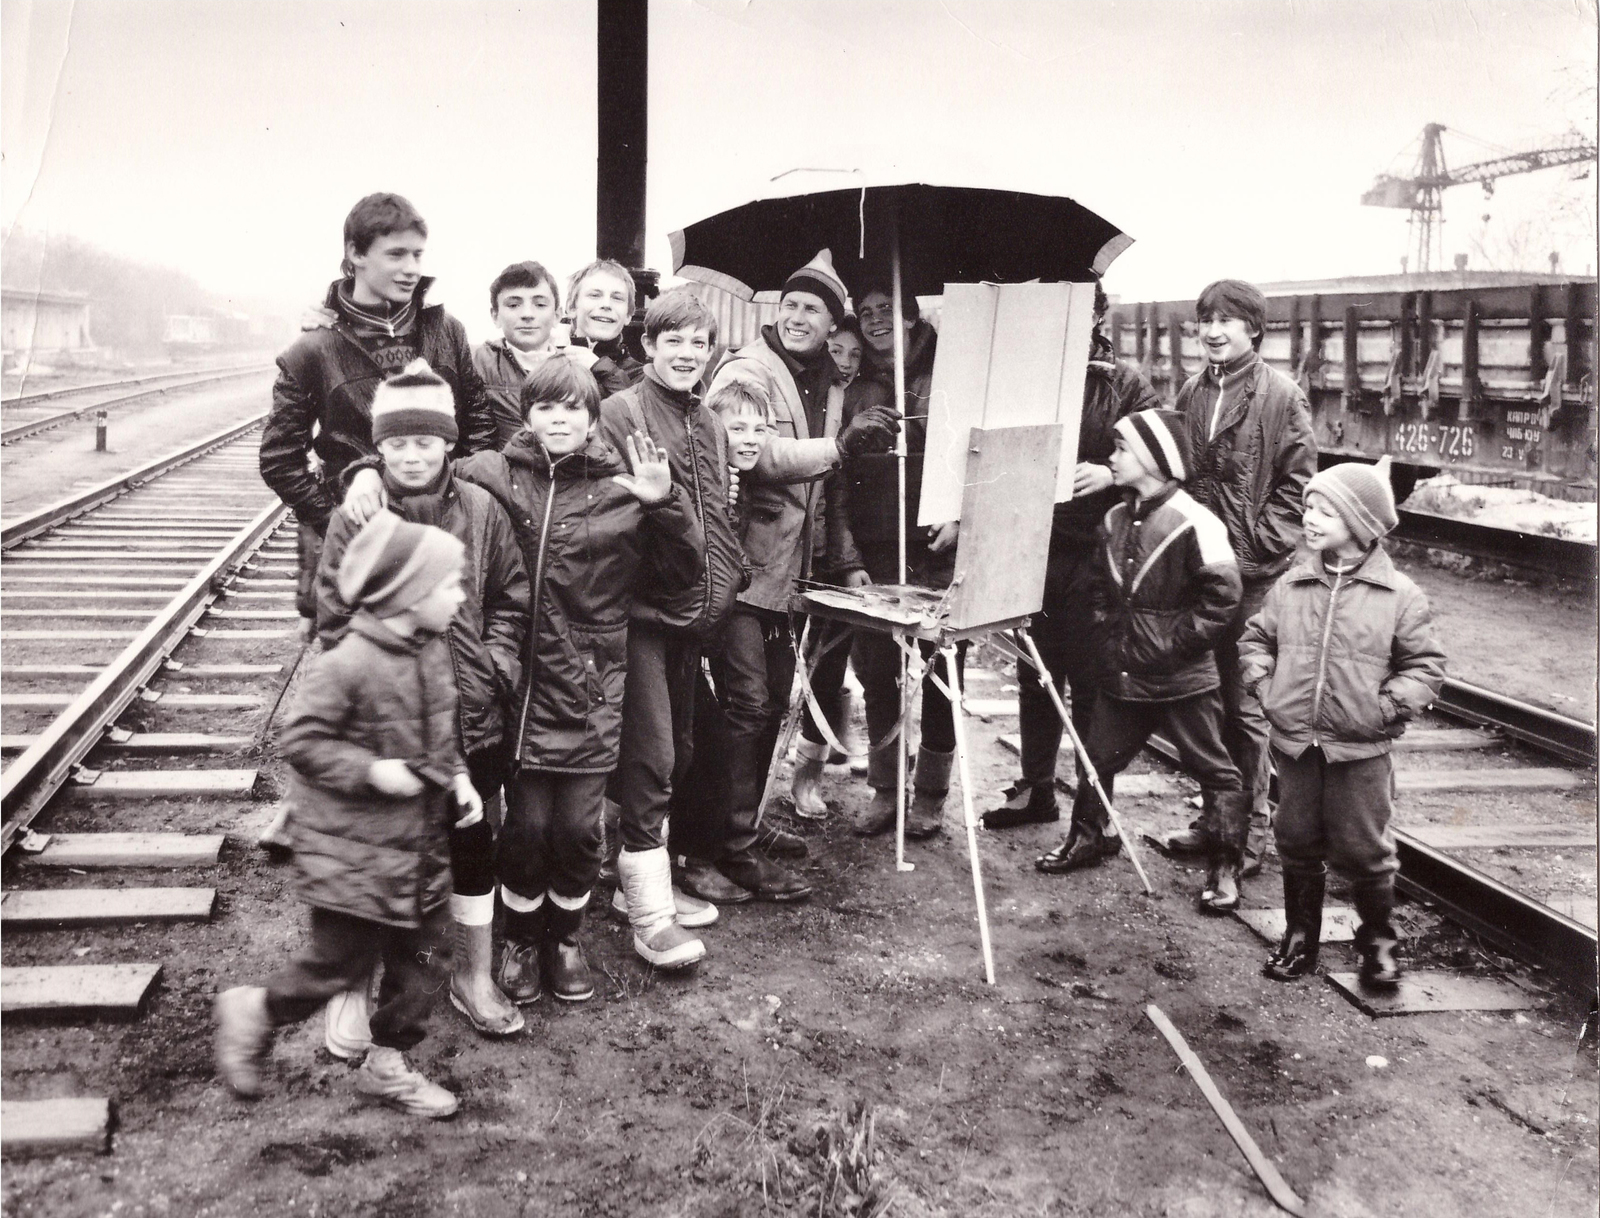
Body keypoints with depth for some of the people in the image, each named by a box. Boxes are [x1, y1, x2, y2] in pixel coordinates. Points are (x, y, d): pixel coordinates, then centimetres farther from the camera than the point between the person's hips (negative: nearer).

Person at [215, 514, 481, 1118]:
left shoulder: (434, 651, 2)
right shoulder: (348, 664, -22)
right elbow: (300, 740, -18)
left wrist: (458, 778, 1)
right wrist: (372, 771, -24)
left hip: (422, 846, 8)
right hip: (354, 852, -7)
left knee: (421, 960, 13)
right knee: (340, 962, 5)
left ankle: (388, 1063, 31)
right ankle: (253, 1012, 31)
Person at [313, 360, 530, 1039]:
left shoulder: (481, 511, -2)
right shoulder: (355, 517, -6)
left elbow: (512, 601, 6)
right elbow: (335, 618, -5)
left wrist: (494, 667, -5)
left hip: (468, 716, 2)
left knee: (472, 843, 15)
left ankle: (474, 976, 34)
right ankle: (352, 987, 27)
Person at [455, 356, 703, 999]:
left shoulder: (621, 486, 3)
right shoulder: (492, 476, 0)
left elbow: (685, 572, 3)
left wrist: (665, 504, -11)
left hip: (593, 685, 1)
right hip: (521, 679, -1)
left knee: (578, 827, 5)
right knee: (527, 822, 2)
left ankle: (564, 934, 31)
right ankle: (521, 938, 28)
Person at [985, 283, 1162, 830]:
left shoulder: (1126, 384, 1)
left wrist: (1111, 474, -23)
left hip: (1093, 558, -4)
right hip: (1032, 550, 4)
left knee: (1091, 686, 0)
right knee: (1035, 679, 14)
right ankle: (1035, 790, 29)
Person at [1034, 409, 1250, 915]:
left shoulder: (1192, 522, -16)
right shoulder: (1114, 521, 8)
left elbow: (1221, 595, -16)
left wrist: (1174, 641, -16)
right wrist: (1111, 630, 8)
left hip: (1183, 678, -7)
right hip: (1124, 674, 7)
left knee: (1213, 768, 4)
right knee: (1098, 755, 15)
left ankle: (1225, 868, 13)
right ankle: (1091, 835, 35)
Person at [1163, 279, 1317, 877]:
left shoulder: (1281, 396, -6)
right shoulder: (1191, 392, 11)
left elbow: (1297, 485, -7)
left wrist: (1255, 547, -13)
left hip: (1251, 575, -6)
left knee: (1243, 704, -1)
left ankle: (1252, 828, 11)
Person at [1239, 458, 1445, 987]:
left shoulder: (1399, 595, -6)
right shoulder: (1291, 586, 2)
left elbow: (1425, 664, -1)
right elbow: (1255, 638, 15)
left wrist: (1389, 707, -12)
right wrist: (1264, 684, 2)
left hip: (1360, 749, -3)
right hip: (1295, 741, 3)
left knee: (1364, 852, 6)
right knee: (1298, 843, 14)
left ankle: (1378, 942, 26)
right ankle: (1299, 935, 29)